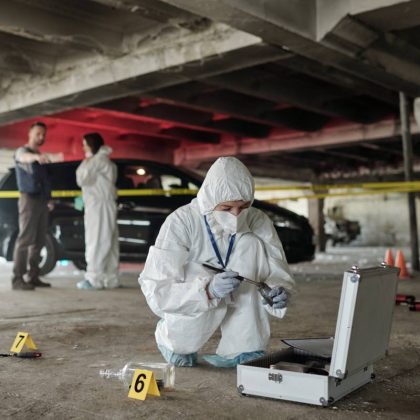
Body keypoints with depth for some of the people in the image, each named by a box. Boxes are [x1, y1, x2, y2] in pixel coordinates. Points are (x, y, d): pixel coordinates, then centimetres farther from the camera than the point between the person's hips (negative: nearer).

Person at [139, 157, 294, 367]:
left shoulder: (258, 222, -15)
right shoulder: (180, 222, -24)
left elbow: (277, 273, -13)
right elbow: (156, 291, -26)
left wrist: (279, 292, -37)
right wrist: (208, 289, -42)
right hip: (186, 307, -1)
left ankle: (241, 350, -14)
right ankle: (175, 341, 6)